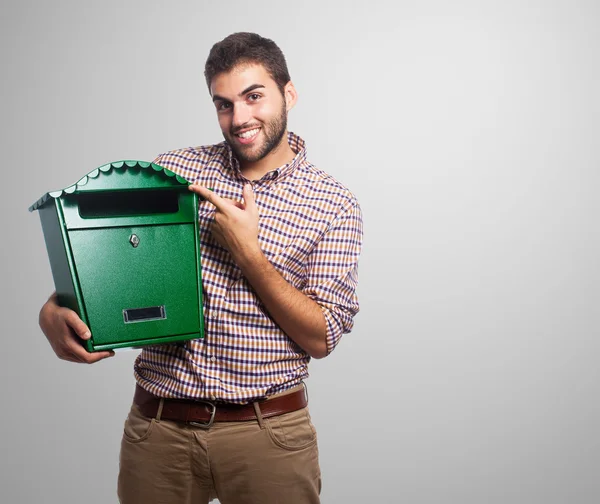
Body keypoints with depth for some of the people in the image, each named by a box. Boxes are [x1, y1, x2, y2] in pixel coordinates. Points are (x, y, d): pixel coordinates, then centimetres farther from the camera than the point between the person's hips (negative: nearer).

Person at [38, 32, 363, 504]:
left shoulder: (335, 206, -4)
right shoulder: (172, 170, 3)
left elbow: (320, 337, -8)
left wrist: (248, 251, -16)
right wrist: (54, 311, -15)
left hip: (268, 431, -2)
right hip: (157, 425, 2)